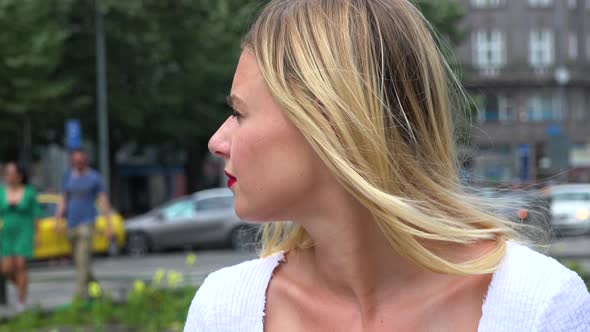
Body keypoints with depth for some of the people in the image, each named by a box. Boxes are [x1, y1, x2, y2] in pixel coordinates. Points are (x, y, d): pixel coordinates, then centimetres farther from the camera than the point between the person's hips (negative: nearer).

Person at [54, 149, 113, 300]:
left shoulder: (94, 177, -3)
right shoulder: (68, 176, 10)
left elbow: (103, 201, -3)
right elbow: (63, 200, 13)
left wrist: (109, 225, -8)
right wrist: (58, 220, 1)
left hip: (87, 222, -5)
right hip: (71, 223, 5)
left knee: (83, 259, -16)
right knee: (78, 259, 12)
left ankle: (81, 292, -18)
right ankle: (92, 283, 33)